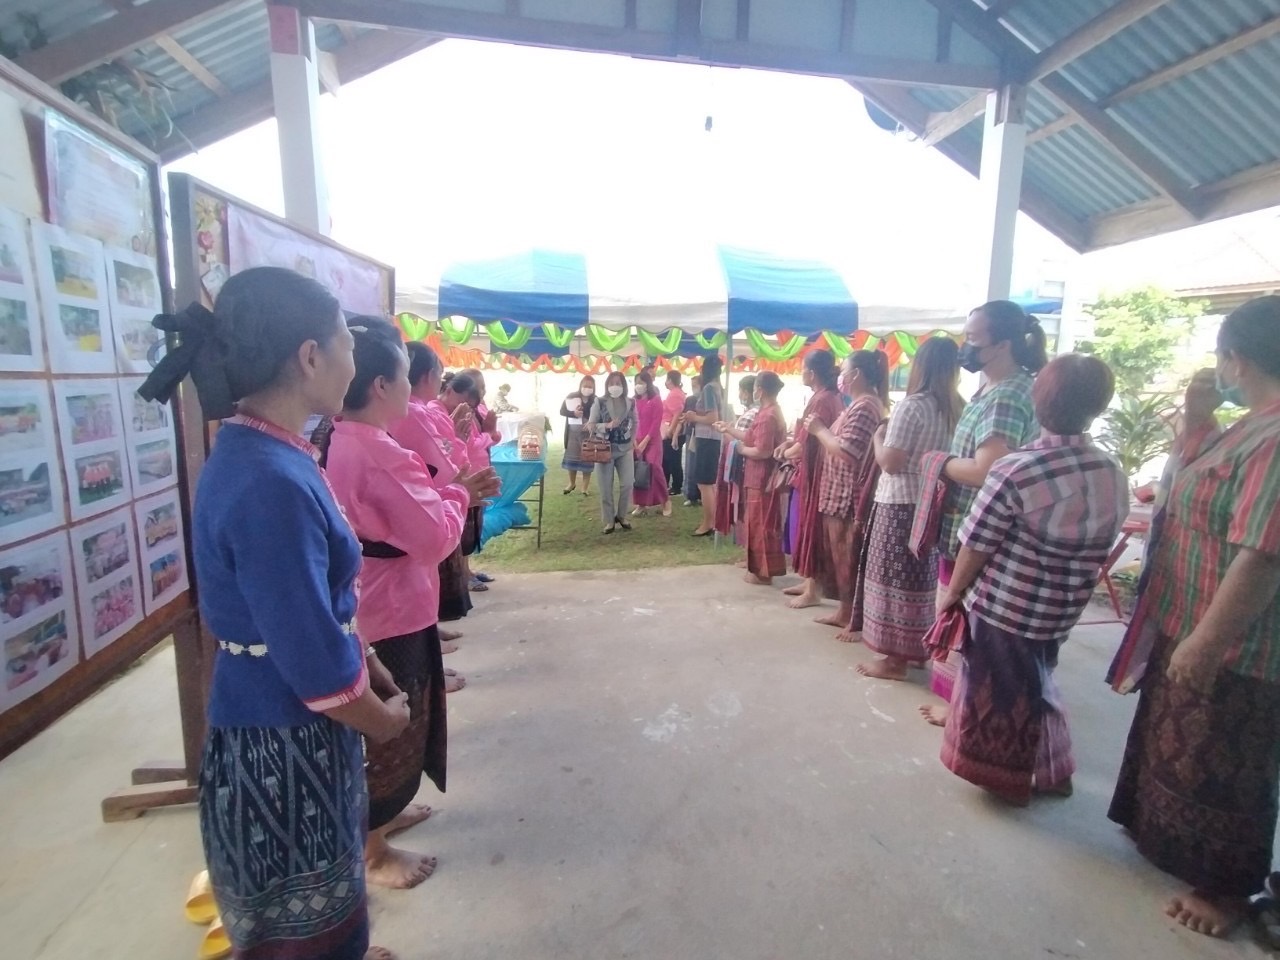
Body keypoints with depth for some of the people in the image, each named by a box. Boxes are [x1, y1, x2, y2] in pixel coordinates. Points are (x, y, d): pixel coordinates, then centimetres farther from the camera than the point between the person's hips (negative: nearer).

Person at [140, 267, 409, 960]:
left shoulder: (259, 455, 1)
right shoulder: (271, 483, -30)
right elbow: (316, 666, -26)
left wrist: (372, 667, 11)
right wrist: (384, 718, -8)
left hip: (284, 728, 8)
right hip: (282, 745, -8)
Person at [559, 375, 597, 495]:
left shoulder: (596, 401, -5)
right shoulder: (572, 397, 0)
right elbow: (562, 411, 0)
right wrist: (573, 413, -18)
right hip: (573, 432, 2)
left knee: (587, 459, 3)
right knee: (571, 458, 10)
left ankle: (585, 486, 15)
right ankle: (572, 483, 29)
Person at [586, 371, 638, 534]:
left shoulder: (630, 403, 0)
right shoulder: (600, 403, -6)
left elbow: (635, 422, 15)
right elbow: (591, 425, -7)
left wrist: (633, 439, 5)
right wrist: (607, 426, -22)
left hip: (625, 449, 2)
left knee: (627, 484, -1)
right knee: (606, 487, 3)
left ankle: (621, 515, 21)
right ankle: (609, 520, 16)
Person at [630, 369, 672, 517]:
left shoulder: (656, 400, -5)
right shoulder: (635, 401, 8)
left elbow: (656, 424, -10)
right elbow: (633, 421, 11)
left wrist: (645, 441, -13)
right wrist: (634, 440, 0)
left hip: (652, 440, -5)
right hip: (637, 441, 5)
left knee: (654, 469, -12)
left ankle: (666, 500, 3)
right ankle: (641, 504, 11)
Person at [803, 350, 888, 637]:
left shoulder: (864, 406, -16)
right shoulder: (860, 404, 17)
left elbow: (846, 452, -25)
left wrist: (819, 430, -14)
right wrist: (820, 429, 4)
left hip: (851, 498, -10)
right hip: (839, 495, 10)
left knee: (850, 560, -1)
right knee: (841, 558, 17)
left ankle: (858, 619, 10)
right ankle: (845, 611, 28)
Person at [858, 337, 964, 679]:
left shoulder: (912, 405, -15)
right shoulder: (958, 408, 5)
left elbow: (890, 462, -16)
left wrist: (878, 436, 0)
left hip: (901, 505, -7)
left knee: (895, 579, 2)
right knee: (922, 579, 16)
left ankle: (895, 659, 11)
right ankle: (916, 648, 29)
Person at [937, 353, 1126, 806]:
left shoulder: (1015, 469, -21)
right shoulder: (1115, 476, -4)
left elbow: (976, 548, -16)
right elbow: (1098, 554, 6)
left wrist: (952, 592, -1)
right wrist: (1064, 593, 20)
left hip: (1001, 608, -5)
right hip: (1059, 614, 6)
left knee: (998, 693, 14)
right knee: (1035, 686, 26)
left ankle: (1003, 776, 30)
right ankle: (1050, 773, 40)